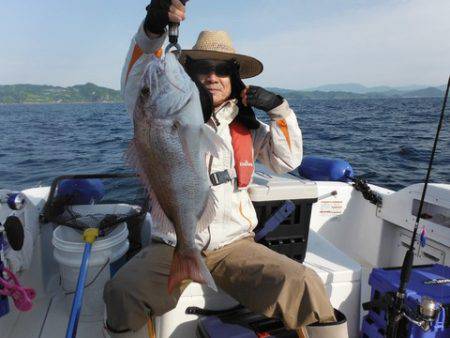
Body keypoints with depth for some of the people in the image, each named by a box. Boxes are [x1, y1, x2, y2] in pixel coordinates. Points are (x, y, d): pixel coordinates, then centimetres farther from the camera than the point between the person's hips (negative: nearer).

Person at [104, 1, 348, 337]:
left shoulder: (246, 126, 8)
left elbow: (288, 160, 7)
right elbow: (135, 88, -14)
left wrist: (279, 108, -2)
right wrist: (152, 31, -29)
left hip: (234, 245, 1)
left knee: (303, 285, -21)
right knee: (121, 293, -25)